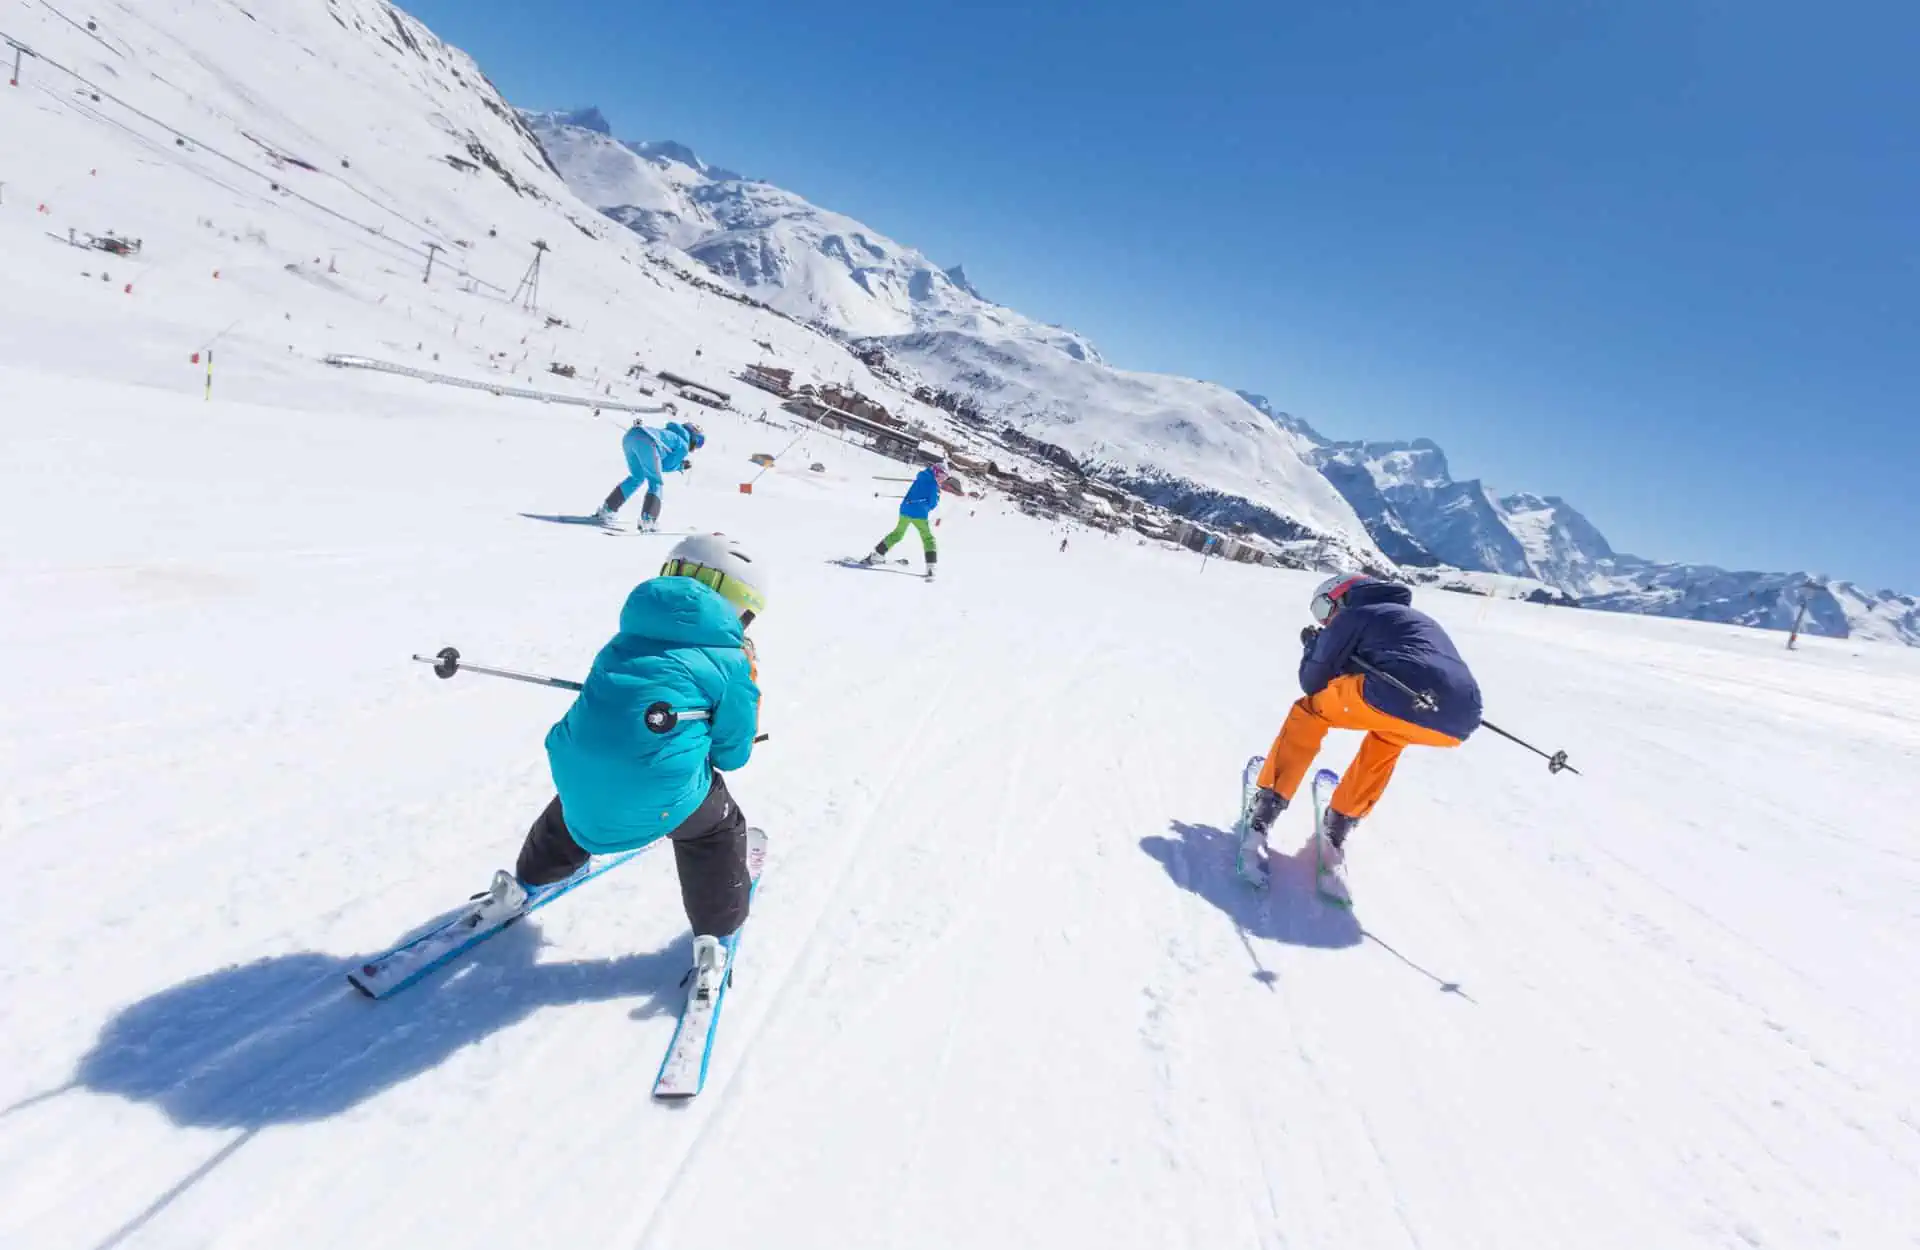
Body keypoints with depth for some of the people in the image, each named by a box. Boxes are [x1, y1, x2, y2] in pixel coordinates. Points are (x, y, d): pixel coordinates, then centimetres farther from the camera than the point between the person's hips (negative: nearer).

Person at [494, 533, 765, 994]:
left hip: (576, 772, 5)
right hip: (658, 789, -5)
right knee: (716, 828, 25)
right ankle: (715, 937, 31)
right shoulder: (731, 660, 0)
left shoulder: (635, 631, 15)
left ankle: (528, 882, 61)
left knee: (573, 806, 40)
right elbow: (731, 753, 7)